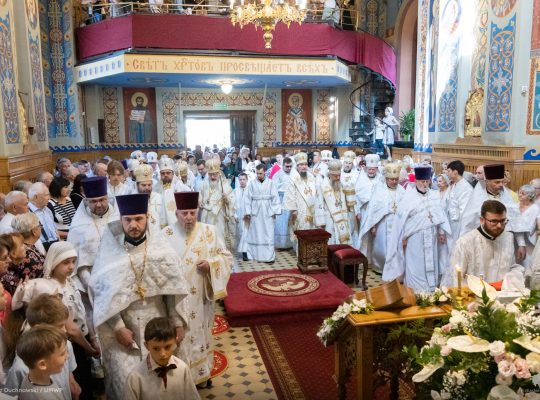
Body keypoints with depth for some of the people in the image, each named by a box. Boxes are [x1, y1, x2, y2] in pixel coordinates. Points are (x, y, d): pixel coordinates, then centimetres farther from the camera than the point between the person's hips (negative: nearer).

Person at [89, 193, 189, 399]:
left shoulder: (160, 245, -7)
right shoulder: (110, 250, -11)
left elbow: (173, 286, -2)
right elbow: (104, 292, -9)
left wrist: (178, 322, -1)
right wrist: (118, 328, -12)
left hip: (156, 322, 2)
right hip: (121, 324, -1)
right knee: (126, 380, 2)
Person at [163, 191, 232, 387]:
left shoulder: (210, 231, -3)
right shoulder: (166, 234, -6)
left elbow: (226, 256, 1)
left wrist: (210, 264, -16)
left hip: (202, 296, 2)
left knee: (201, 333, 16)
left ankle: (202, 372, 35)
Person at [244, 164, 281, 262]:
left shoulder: (270, 183, 0)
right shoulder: (252, 183, 1)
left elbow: (275, 197, 0)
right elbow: (248, 198, 1)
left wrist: (274, 211, -6)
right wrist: (247, 212, -4)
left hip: (267, 213, 0)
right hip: (255, 213, 1)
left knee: (268, 234, 1)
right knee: (255, 234, 6)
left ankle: (269, 256, 5)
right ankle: (255, 255, 16)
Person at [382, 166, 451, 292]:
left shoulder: (434, 195, 5)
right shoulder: (409, 196, -10)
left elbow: (440, 214, 10)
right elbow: (402, 219, -8)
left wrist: (441, 232, 7)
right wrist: (404, 237, -8)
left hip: (431, 237, 5)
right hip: (414, 237, -5)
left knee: (431, 264, 11)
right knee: (415, 266, 0)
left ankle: (432, 291, 22)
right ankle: (415, 292, 8)